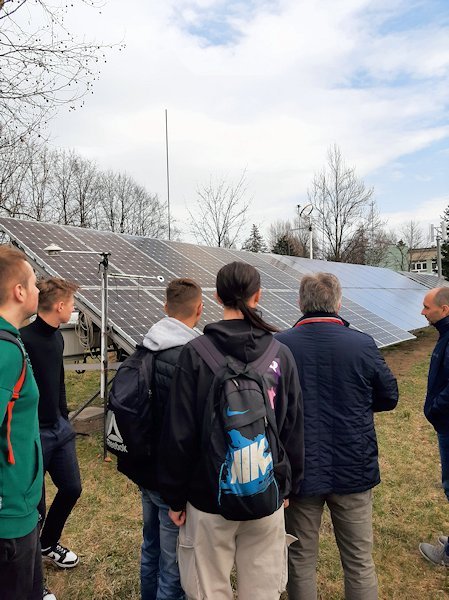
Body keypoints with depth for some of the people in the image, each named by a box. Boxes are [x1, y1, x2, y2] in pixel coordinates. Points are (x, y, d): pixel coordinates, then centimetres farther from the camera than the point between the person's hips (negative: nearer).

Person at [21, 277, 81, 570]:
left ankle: (48, 544, 41)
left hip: (59, 428, 8)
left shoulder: (56, 336, 6)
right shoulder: (23, 339, -23)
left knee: (72, 488, 17)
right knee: (34, 504, 8)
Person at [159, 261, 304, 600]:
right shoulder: (281, 354, -5)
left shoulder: (195, 353, -13)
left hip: (209, 495, -2)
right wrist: (289, 484, 14)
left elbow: (179, 433, -11)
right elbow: (293, 429, 0)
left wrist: (175, 497, 1)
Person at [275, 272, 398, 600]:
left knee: (301, 561, 17)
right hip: (353, 470, 1)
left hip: (299, 471, 0)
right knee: (360, 561, 19)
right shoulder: (363, 344, -12)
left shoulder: (279, 345, -14)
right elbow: (389, 397, 2)